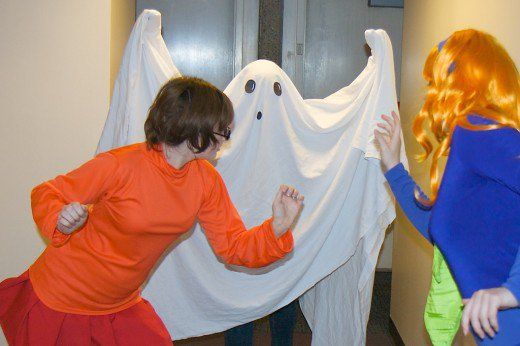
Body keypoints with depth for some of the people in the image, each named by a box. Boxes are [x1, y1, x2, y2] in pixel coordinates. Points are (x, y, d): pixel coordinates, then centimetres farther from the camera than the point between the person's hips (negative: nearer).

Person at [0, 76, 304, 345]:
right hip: (57, 303, -5)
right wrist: (62, 221, -35)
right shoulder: (119, 166, -24)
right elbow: (46, 195, -12)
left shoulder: (207, 181, -6)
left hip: (122, 305, 5)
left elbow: (232, 246, -3)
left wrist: (278, 226, -21)